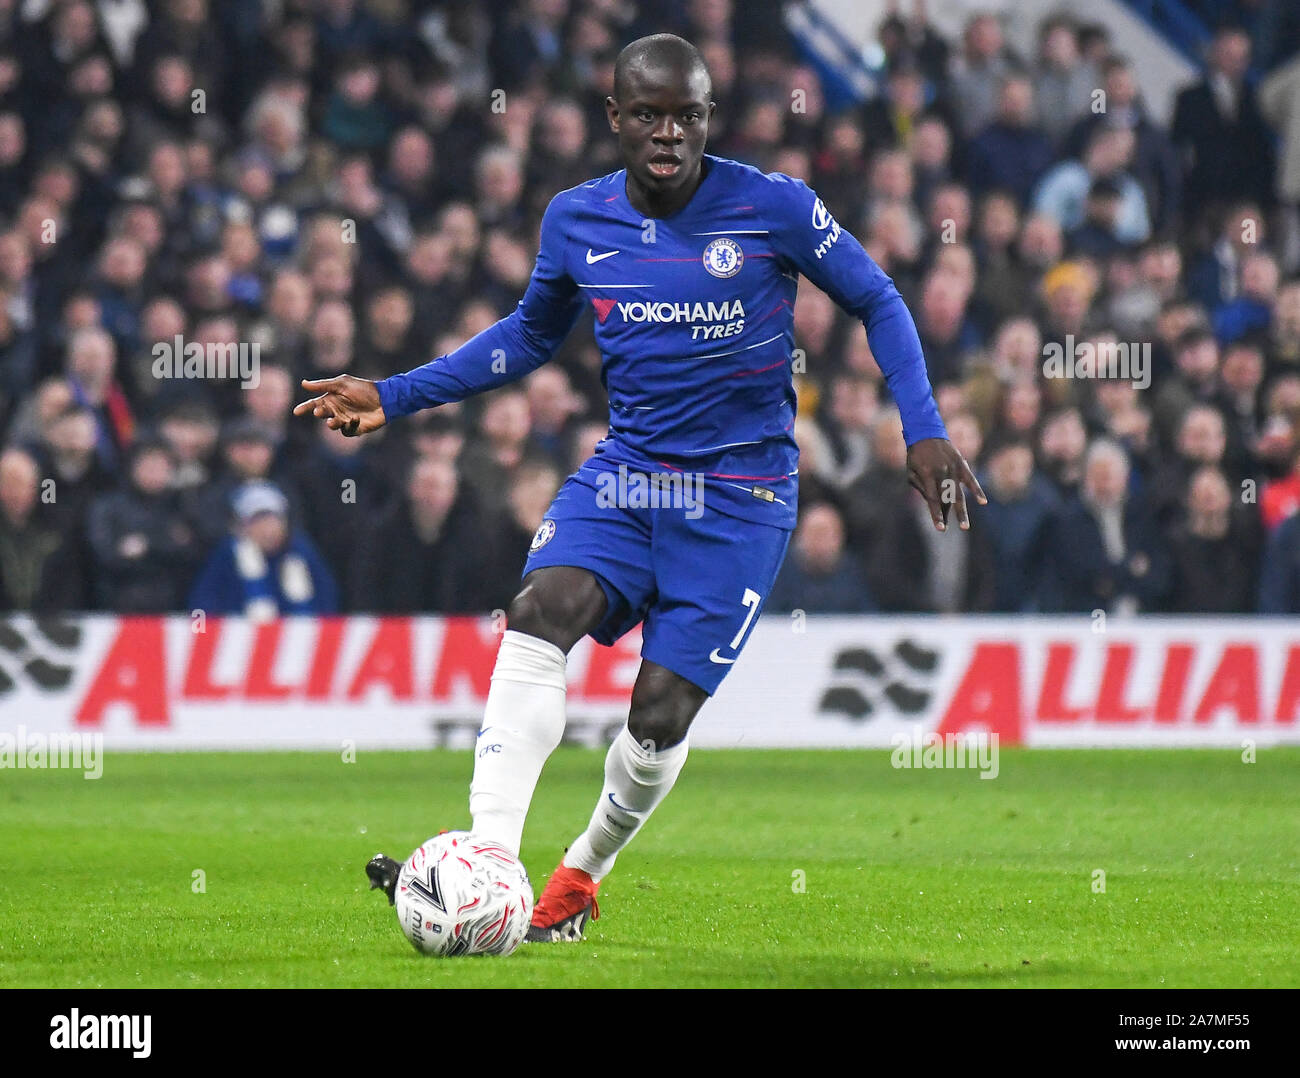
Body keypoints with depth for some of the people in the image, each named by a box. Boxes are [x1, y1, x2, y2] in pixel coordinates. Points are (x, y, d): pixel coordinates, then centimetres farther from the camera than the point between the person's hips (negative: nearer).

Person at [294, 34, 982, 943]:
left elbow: (878, 303, 3)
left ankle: (582, 875, 20)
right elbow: (530, 335, 21)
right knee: (538, 613, -26)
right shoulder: (576, 221, 3)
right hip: (625, 474, 3)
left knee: (660, 713, -10)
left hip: (742, 498, -3)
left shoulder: (773, 208, -9)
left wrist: (924, 431, -7)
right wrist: (395, 397, 14)